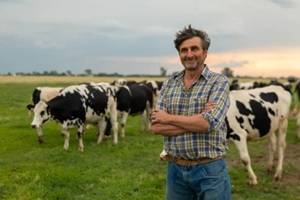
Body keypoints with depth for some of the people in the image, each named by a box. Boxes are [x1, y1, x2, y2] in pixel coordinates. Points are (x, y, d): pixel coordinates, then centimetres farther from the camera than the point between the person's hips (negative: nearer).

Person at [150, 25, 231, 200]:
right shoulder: (169, 84, 6)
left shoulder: (219, 81, -6)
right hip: (175, 169, 4)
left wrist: (169, 118, -10)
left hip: (210, 170, -3)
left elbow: (209, 123, -21)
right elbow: (156, 126, -4)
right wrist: (197, 120, -14)